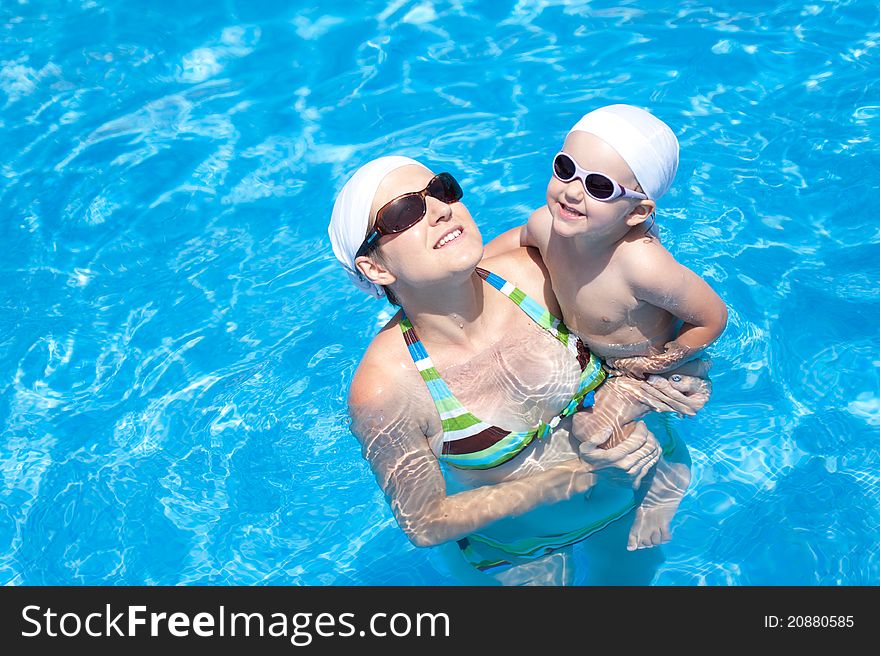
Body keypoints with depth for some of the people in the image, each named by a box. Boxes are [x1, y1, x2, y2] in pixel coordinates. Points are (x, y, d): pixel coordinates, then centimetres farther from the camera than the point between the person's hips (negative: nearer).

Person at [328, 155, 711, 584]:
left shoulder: (534, 273, -27)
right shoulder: (384, 388, -36)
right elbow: (425, 524, -24)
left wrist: (622, 391, -27)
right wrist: (577, 476, -29)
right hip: (514, 547, -3)